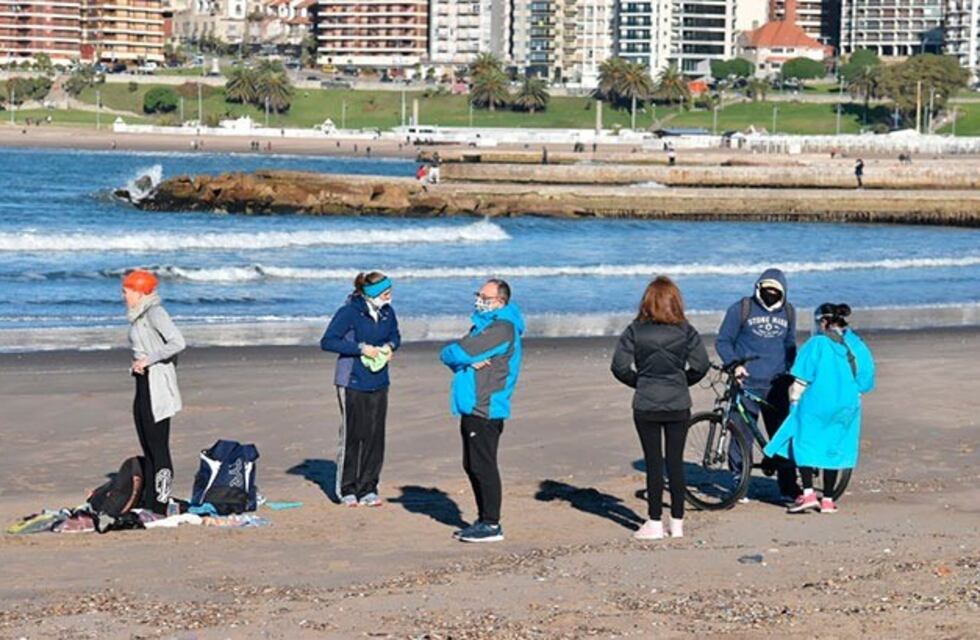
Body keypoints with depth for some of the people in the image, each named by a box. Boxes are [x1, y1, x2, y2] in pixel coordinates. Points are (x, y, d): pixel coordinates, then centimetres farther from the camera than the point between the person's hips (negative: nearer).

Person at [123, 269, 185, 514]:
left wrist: (147, 360, -20)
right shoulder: (139, 316, 16)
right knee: (148, 448, 11)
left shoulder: (155, 313, -13)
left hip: (157, 384, -10)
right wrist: (138, 362, 8)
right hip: (144, 384, 10)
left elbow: (177, 343, -24)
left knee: (158, 447, -8)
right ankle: (148, 503, 15)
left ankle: (161, 506, -6)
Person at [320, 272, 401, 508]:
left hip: (378, 383, 5)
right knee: (352, 435, 0)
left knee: (375, 436, 4)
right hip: (352, 383, -5)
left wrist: (390, 346, -2)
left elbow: (395, 335, 22)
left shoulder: (387, 312, 4)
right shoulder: (349, 312, -13)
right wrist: (361, 349, -19)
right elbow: (327, 342, -15)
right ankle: (346, 490, 11)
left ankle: (368, 489, 14)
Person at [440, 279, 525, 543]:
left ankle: (492, 525, -3)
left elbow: (458, 353, -19)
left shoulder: (502, 328, -13)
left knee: (483, 467, -7)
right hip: (472, 408, 10)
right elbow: (449, 355, 12)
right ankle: (484, 521, 21)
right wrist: (469, 361, -7)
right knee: (472, 466, 13)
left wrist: (456, 355, 3)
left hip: (486, 411, -10)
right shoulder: (483, 325, 20)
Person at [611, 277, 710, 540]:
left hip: (646, 406, -1)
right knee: (676, 461, 8)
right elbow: (701, 365, -5)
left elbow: (620, 366, -7)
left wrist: (639, 382, 10)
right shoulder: (685, 330, -2)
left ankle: (655, 523, 5)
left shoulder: (636, 330, -4)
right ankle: (677, 523, 12)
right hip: (679, 405, 1)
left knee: (653, 463, 3)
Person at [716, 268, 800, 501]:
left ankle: (788, 485, 9)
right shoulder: (741, 309, 0)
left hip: (776, 385, 3)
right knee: (742, 435, -5)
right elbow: (723, 342, 3)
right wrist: (734, 364, -13)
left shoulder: (788, 312, 12)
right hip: (747, 383, -3)